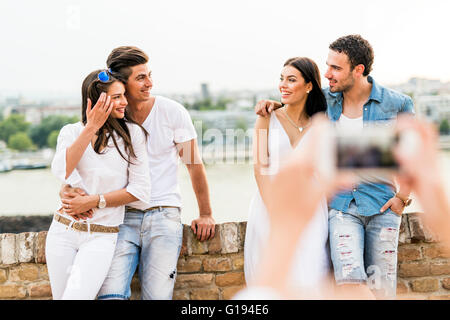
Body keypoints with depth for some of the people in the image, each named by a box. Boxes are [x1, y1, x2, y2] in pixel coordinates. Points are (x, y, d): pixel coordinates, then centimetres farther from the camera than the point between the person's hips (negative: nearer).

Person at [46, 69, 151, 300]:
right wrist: (91, 128, -16)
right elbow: (62, 171, -16)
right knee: (60, 296, 9)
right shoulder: (71, 131, 5)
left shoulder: (132, 133, 1)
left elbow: (141, 190, -4)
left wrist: (94, 201, -10)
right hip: (64, 231, 2)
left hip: (102, 236, -2)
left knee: (76, 296, -21)